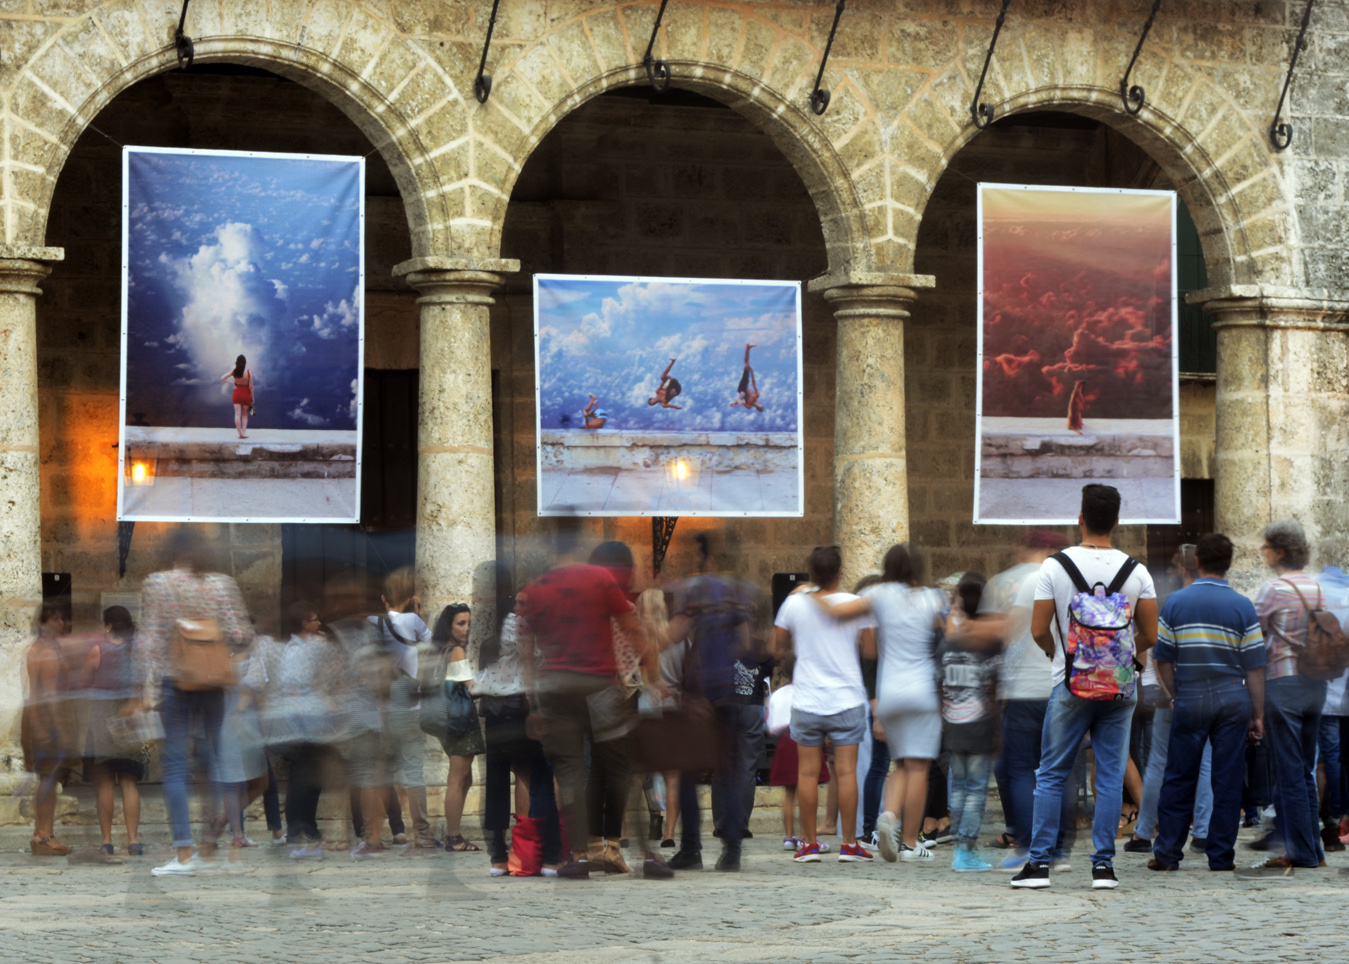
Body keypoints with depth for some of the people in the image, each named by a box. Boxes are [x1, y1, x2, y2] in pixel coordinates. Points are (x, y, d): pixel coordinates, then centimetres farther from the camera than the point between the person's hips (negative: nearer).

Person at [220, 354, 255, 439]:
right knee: (245, 414, 14)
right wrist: (252, 398, 0)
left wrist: (232, 382, -2)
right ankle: (244, 432, 8)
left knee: (237, 414, 3)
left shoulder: (234, 371, -9)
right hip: (246, 394, -1)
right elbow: (251, 387, -11)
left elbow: (222, 378, -9)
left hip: (237, 394, 1)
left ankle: (240, 433, -2)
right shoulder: (248, 373, -15)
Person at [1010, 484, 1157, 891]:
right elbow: (1150, 635, 1)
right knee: (1111, 777, 5)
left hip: (1071, 685, -1)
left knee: (1051, 775, 6)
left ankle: (1039, 861, 4)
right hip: (1120, 688, 1)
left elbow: (1039, 631, -5)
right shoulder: (1135, 571, -2)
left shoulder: (1055, 566, -6)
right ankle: (1103, 865, 3)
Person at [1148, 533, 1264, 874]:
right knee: (1227, 781, 4)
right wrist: (1258, 714, 5)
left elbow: (1162, 660, 2)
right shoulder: (1243, 607, -1)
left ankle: (1167, 853, 7)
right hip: (1233, 700, 0)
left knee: (1179, 779, 7)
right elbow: (1255, 667, -1)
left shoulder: (1175, 602, 0)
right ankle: (1221, 855, 5)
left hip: (1189, 701, 0)